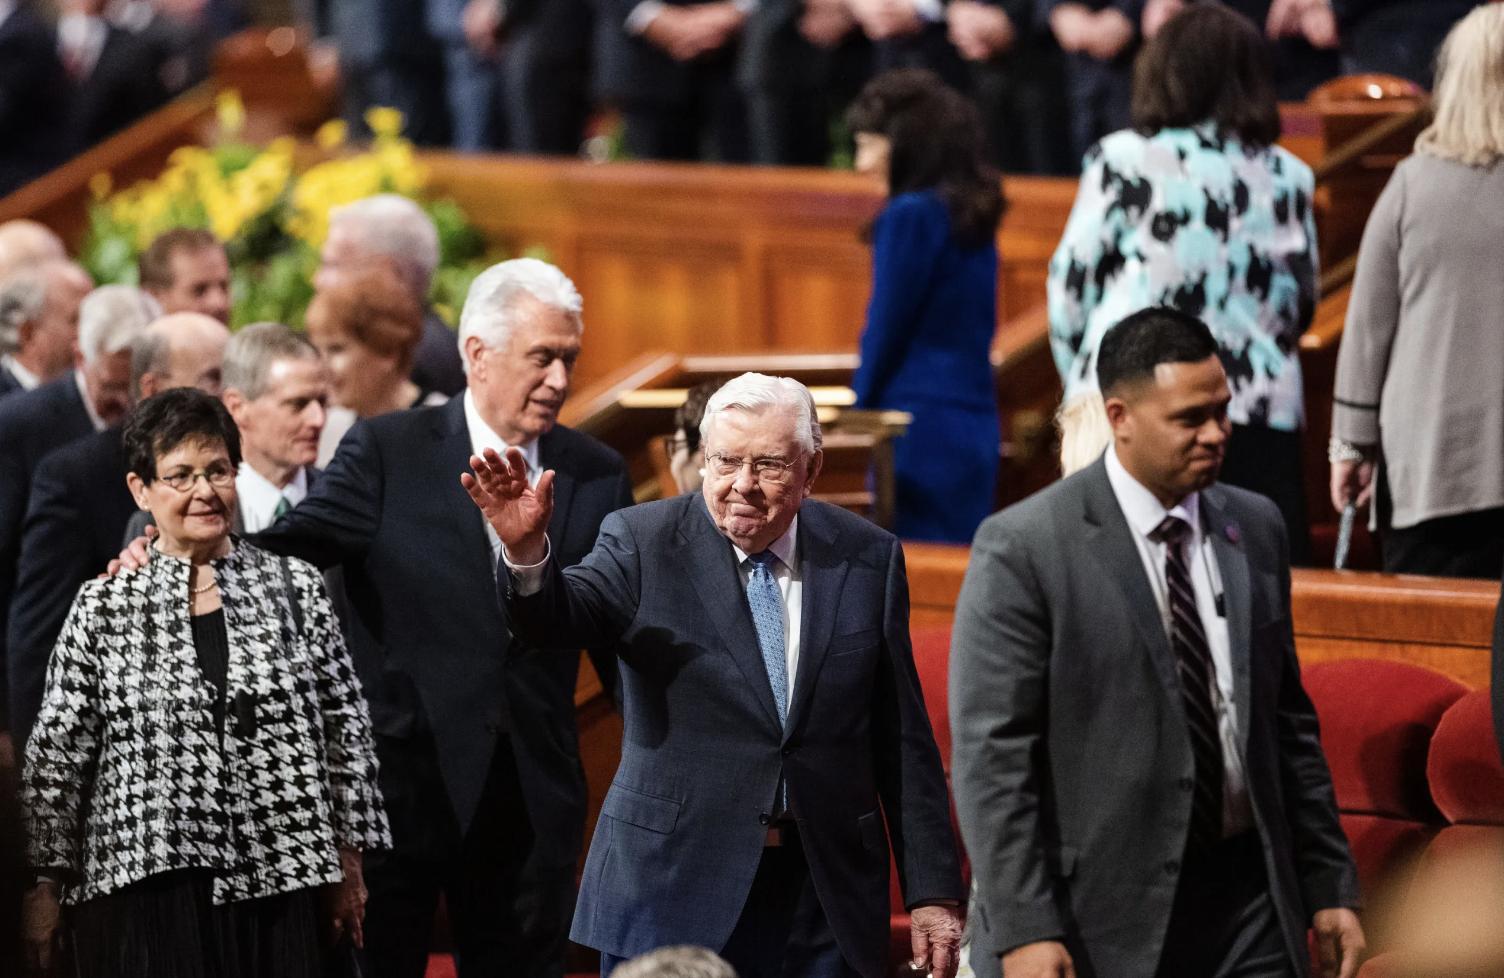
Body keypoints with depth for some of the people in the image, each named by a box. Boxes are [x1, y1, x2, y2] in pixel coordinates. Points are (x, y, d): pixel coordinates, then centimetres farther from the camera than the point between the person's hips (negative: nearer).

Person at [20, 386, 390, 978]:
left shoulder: (296, 589, 7)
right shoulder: (103, 608, 4)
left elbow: (346, 730, 9)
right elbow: (56, 755, 4)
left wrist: (347, 866, 7)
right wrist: (45, 887, 2)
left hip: (279, 887, 1)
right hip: (143, 886, -1)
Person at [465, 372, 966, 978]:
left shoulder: (867, 558, 4)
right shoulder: (644, 542, -2)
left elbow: (904, 742, 6)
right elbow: (560, 617, -21)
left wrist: (933, 890, 4)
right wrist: (527, 551, -43)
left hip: (825, 898, 2)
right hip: (672, 891, -2)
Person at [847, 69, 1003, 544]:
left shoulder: (911, 216, -12)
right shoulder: (971, 214, 13)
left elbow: (886, 328, -10)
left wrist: (860, 415, 3)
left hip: (923, 432, -8)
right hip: (976, 423, 8)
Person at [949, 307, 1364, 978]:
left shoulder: (1255, 530, 9)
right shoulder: (1023, 549, -9)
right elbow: (990, 754, -12)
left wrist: (1329, 886, 13)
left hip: (1246, 903, 5)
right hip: (1097, 915, -4)